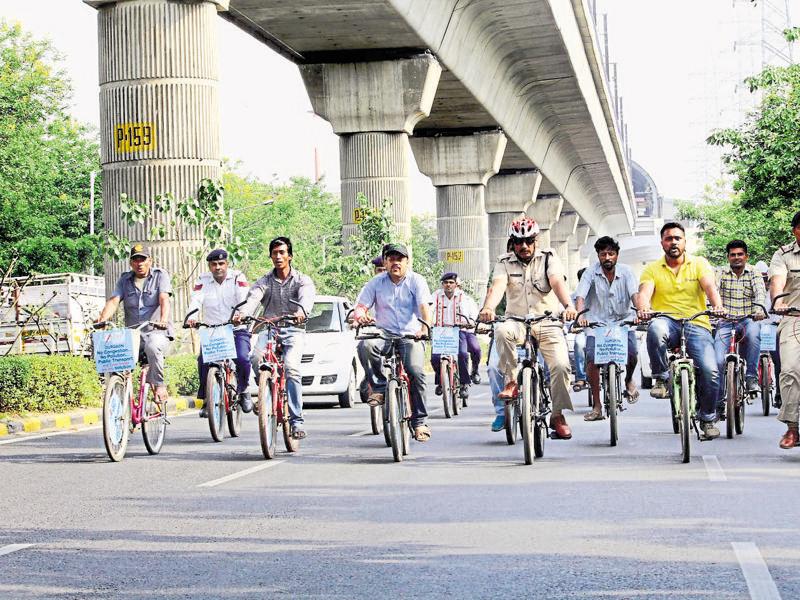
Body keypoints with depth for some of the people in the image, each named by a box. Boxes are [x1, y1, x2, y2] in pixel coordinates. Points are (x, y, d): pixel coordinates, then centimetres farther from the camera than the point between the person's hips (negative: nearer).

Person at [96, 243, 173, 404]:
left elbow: (164, 299, -13)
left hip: (157, 331, -4)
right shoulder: (125, 279, 14)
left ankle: (159, 385, -19)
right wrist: (102, 319, -20)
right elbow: (114, 301, 1)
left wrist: (163, 320, -33)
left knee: (153, 347, -37)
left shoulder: (160, 275, 4)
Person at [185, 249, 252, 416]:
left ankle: (243, 391, 3)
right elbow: (196, 300, -13)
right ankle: (206, 399, -4)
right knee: (203, 360, -20)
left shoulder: (237, 277, -3)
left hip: (237, 329, -2)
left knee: (242, 358, -24)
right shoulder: (203, 281, 2)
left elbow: (244, 298, -17)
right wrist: (191, 317, -34)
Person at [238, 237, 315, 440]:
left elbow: (307, 296, -18)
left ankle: (296, 420, -23)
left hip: (293, 330, -2)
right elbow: (253, 298, -10)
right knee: (256, 358, -29)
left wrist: (301, 311, -42)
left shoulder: (302, 280, 5)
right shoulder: (265, 281, 10)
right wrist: (243, 313, -33)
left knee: (291, 367, -26)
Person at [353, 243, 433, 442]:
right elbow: (361, 305, 2)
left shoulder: (416, 281, 1)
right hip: (385, 334, 1)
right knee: (367, 345, -34)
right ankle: (379, 387, -16)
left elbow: (424, 306, -14)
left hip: (411, 336, -1)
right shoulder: (376, 282, 6)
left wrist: (425, 326, -35)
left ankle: (419, 422, -12)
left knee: (416, 371, -24)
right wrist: (361, 315, -25)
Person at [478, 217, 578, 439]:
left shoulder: (548, 258, 1)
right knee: (501, 331, -35)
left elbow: (558, 283, -17)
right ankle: (511, 381, -21)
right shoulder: (505, 263, 2)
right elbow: (497, 286, -16)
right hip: (517, 322, 0)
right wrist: (488, 308, -39)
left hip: (547, 323, 0)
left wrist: (568, 306, -37)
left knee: (561, 365, -19)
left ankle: (558, 415, -2)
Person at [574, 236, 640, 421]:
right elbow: (580, 296, -16)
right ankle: (596, 406, -5)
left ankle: (629, 380, 16)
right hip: (597, 322, 0)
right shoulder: (591, 273, -6)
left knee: (631, 353, -21)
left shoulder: (625, 272, -4)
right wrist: (580, 315, -37)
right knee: (592, 359, -16)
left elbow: (634, 293, -18)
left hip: (622, 321, 0)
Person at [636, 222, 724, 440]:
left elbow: (710, 287, -8)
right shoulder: (652, 269, 10)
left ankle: (708, 418, 7)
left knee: (710, 371, -20)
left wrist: (717, 306, -30)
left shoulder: (699, 263, 10)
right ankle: (661, 379, -18)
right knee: (656, 328, -39)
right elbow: (644, 293, -7)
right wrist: (644, 308, -32)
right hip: (668, 323, 0)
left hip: (697, 325, 0)